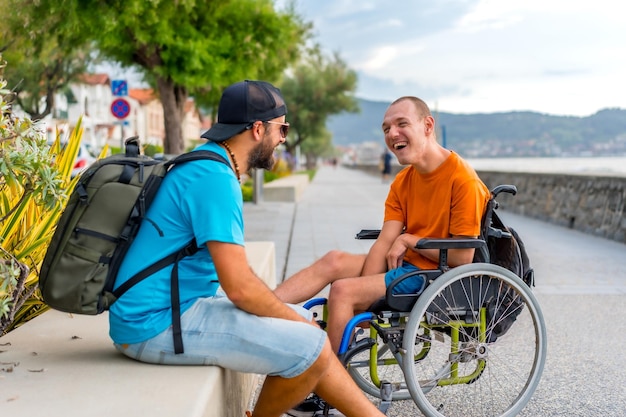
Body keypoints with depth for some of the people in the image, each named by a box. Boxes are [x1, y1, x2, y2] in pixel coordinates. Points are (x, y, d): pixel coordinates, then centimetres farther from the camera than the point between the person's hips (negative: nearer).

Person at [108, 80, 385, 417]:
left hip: (182, 300, 11)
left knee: (304, 323, 12)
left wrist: (299, 319, 10)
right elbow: (240, 286, -23)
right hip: (158, 323, -11)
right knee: (311, 348, -15)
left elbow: (231, 275, 17)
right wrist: (299, 322, -7)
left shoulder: (207, 165, 13)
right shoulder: (214, 178, -19)